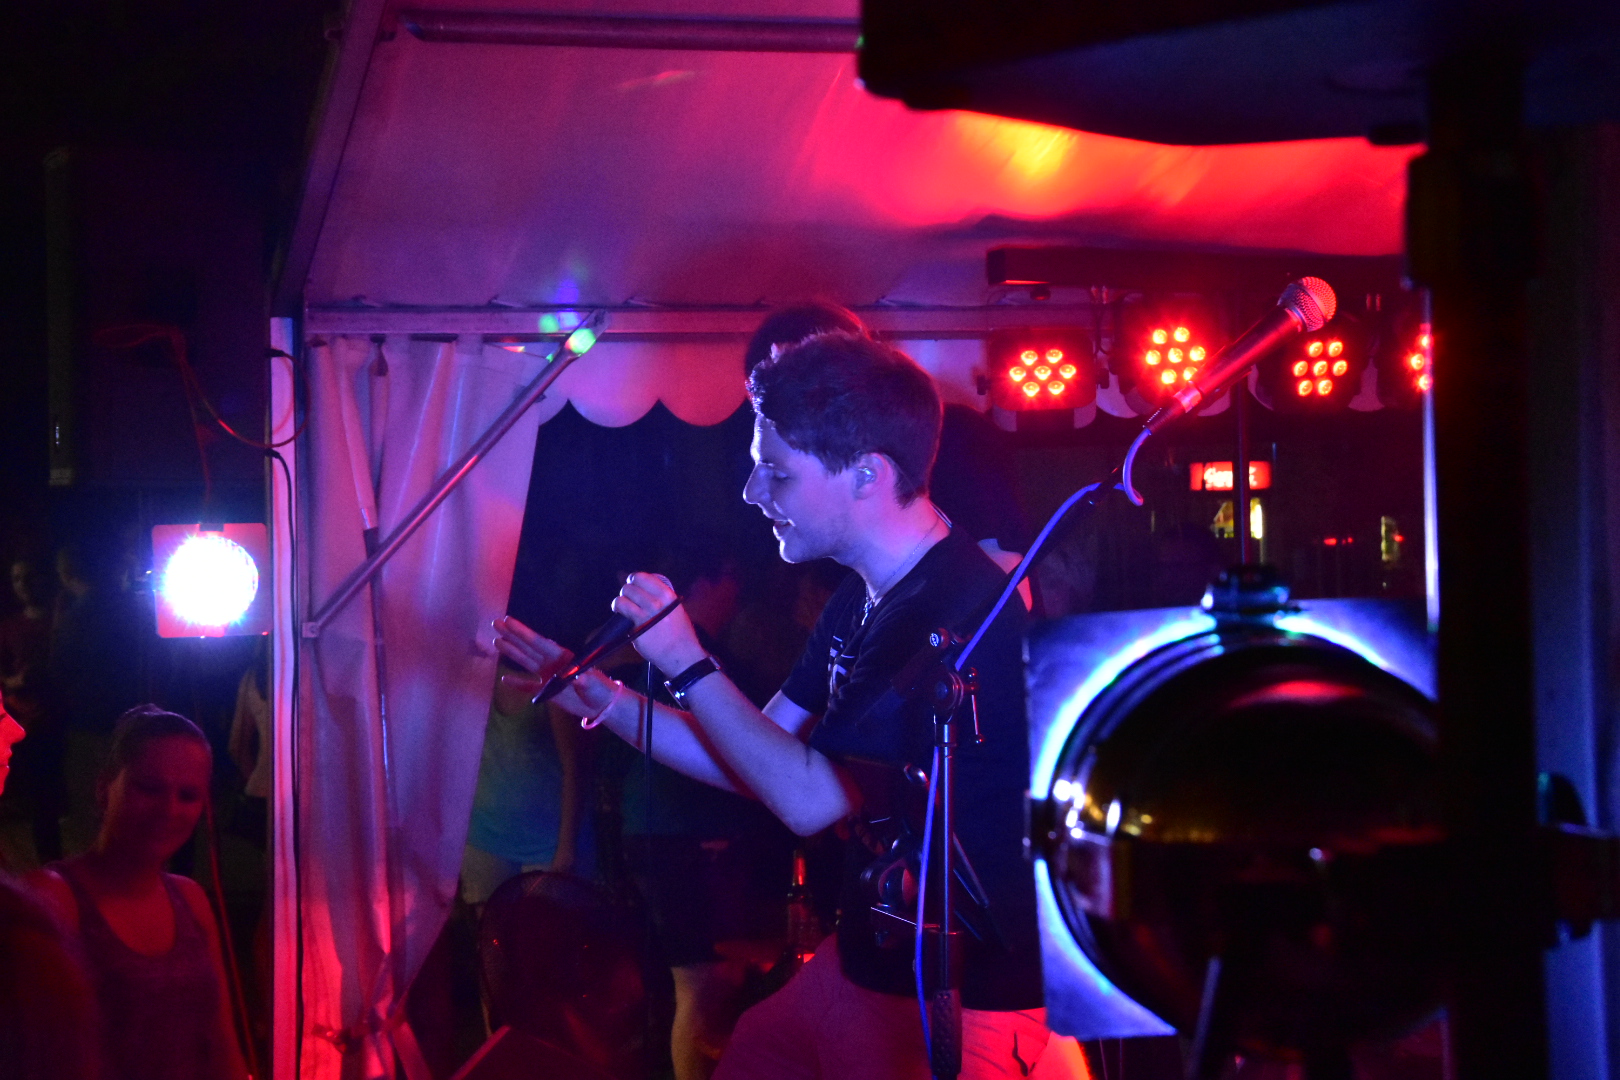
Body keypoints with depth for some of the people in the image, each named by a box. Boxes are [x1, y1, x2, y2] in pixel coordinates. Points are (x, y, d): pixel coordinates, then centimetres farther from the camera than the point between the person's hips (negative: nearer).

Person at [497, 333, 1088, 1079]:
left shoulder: (963, 614, -24)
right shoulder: (862, 600, 8)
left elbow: (807, 799, -23)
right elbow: (758, 765, 13)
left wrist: (686, 666, -14)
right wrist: (601, 699, 6)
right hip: (865, 964, 8)